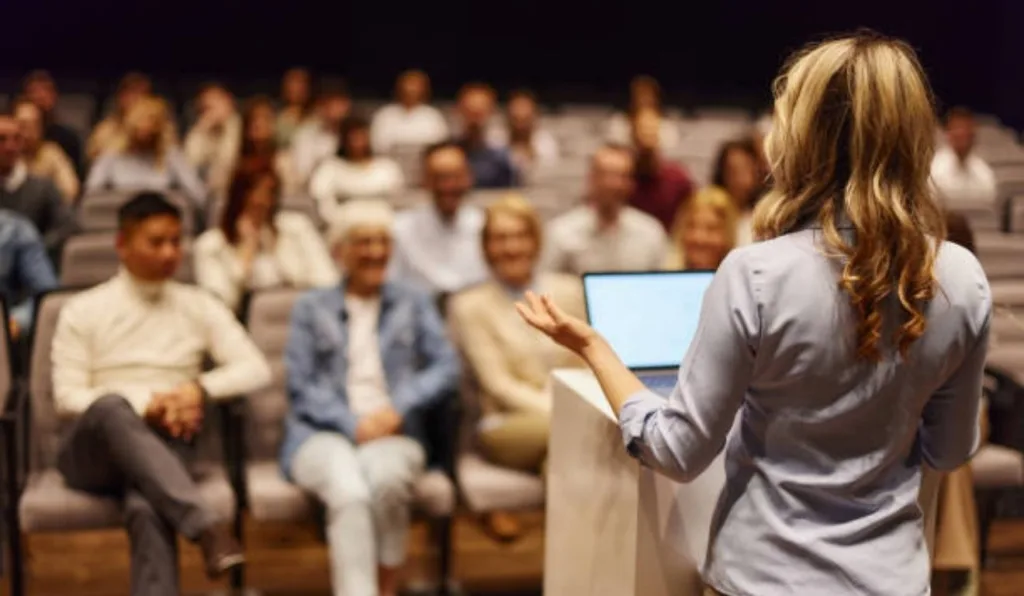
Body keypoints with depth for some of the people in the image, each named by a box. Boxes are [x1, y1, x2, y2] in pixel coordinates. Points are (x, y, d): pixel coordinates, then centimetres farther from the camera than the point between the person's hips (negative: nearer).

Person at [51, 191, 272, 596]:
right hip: (92, 450, 0)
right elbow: (67, 397, 0)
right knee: (112, 406, -37)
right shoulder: (83, 311, 9)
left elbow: (256, 369, 6)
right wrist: (146, 405, -14)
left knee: (146, 509, -36)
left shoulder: (199, 308, 15)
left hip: (164, 447, 1)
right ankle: (206, 527, -50)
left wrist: (199, 390, -13)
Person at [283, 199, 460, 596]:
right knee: (349, 492, -35)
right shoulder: (311, 308, 16)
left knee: (385, 476, -35)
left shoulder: (414, 305, 20)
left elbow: (447, 367, 6)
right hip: (322, 435, 0)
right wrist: (354, 424, -12)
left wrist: (399, 406, -12)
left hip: (393, 434, 1)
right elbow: (300, 387, 5)